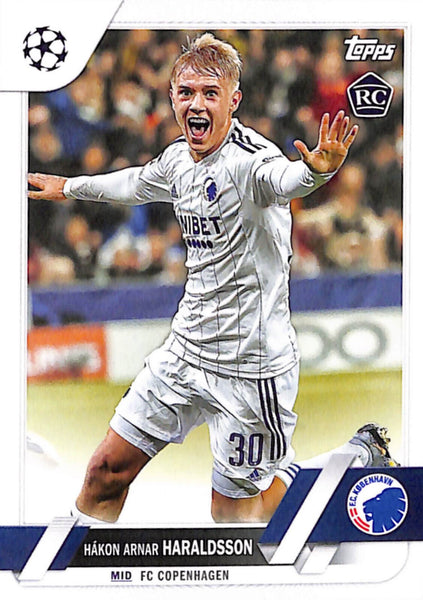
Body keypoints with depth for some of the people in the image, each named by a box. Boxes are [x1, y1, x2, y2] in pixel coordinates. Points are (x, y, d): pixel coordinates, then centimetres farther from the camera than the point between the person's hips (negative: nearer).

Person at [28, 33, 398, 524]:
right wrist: (69, 187, 43)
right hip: (186, 350, 7)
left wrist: (316, 169, -67)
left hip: (250, 367, -7)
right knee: (106, 471, 9)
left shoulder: (248, 157, -20)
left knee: (232, 513, 5)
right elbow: (134, 184, 28)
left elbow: (283, 178, -45)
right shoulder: (179, 159, 4)